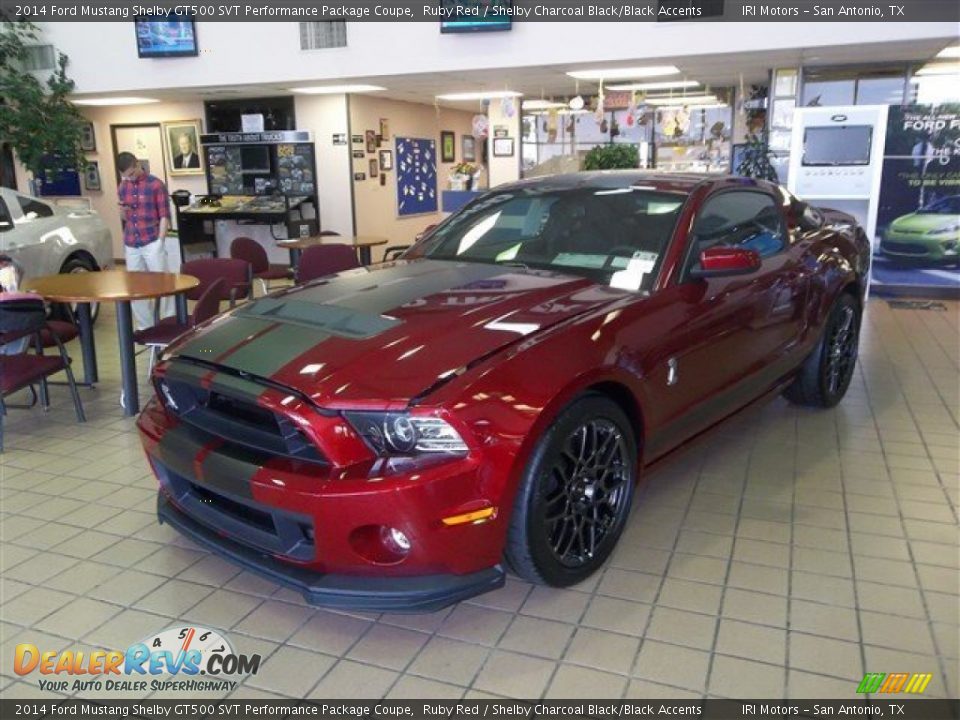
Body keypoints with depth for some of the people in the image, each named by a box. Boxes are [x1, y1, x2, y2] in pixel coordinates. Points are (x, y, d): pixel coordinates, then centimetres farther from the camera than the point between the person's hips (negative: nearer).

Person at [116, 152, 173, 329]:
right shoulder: (122, 188, 9)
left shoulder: (156, 184, -6)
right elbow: (125, 218, 18)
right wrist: (122, 212, -5)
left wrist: (160, 242, -13)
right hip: (131, 245, 5)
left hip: (152, 242, -5)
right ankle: (145, 327, 20)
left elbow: (164, 215, -7)